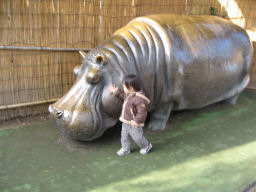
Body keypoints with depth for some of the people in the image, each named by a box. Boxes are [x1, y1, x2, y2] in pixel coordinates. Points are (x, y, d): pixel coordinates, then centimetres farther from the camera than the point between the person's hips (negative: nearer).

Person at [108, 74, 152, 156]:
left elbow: (142, 112, -29)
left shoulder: (139, 99, -29)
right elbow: (123, 95, 26)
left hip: (134, 124, -8)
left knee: (137, 137, 8)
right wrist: (116, 91, 19)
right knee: (124, 136, 15)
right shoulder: (129, 94, 2)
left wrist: (136, 121, -33)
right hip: (125, 122, 8)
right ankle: (125, 149, 32)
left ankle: (146, 146, 33)